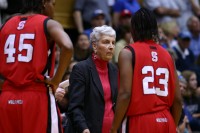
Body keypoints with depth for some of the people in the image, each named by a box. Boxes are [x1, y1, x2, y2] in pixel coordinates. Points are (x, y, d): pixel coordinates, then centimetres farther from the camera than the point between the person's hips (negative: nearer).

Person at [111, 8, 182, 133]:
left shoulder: (128, 53, -3)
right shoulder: (167, 55, 12)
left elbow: (125, 94, -13)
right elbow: (177, 99, 10)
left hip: (139, 123, -5)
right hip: (165, 123, 5)